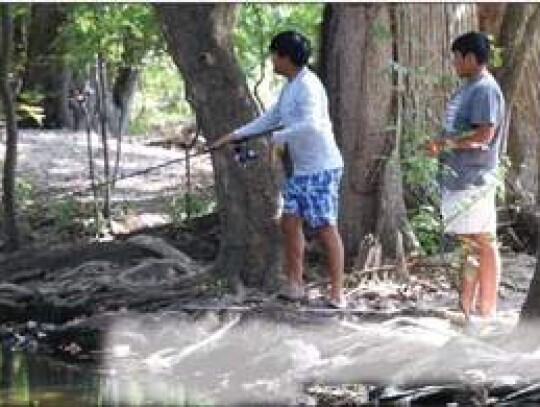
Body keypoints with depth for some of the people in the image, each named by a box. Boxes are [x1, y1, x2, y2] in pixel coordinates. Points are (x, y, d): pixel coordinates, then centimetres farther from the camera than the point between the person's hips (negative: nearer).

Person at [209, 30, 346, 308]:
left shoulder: (308, 86, -18)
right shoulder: (290, 87, 14)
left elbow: (310, 125, -32)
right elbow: (270, 119, 23)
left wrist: (277, 138, -20)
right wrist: (233, 136, 20)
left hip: (321, 168, -10)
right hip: (301, 169, 10)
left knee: (326, 228, -6)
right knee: (290, 222, 5)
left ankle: (336, 292, -2)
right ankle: (294, 285, 10)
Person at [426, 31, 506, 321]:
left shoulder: (486, 89, -14)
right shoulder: (468, 88, 16)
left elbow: (484, 134, -22)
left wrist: (446, 143, -16)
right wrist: (442, 145, 6)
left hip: (474, 179, -10)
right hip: (458, 177, 10)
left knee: (482, 243, -5)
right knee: (467, 243, 15)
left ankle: (487, 310, -2)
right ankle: (466, 306, 21)